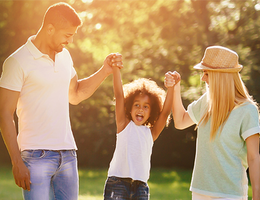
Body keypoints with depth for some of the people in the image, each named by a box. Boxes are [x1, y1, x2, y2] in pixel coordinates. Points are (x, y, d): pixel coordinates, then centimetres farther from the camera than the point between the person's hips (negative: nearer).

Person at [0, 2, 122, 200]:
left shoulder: (64, 56, 13)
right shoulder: (18, 61, -8)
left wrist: (105, 71, 14)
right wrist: (17, 162, -14)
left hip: (68, 153, 7)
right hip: (36, 155, -6)